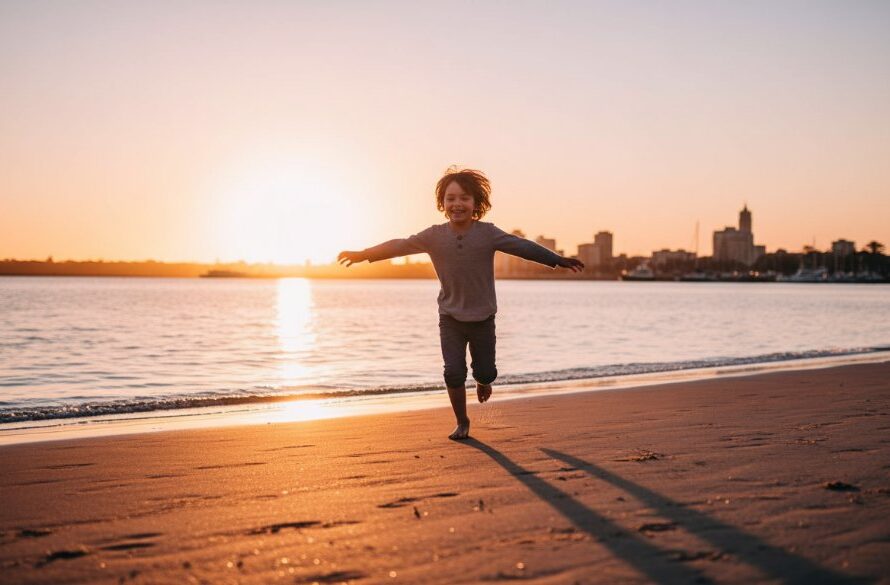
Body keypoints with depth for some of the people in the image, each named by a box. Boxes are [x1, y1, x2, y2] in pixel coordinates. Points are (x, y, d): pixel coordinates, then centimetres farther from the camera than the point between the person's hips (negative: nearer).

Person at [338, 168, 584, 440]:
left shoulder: (488, 233, -11)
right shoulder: (434, 236, -8)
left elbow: (523, 247, -12)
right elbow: (400, 246, -7)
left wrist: (558, 260, -14)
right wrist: (362, 254, -9)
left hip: (483, 318, 0)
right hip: (451, 318, 0)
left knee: (485, 372, 5)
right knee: (454, 373, -8)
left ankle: (483, 383, 45)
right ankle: (462, 423, 15)